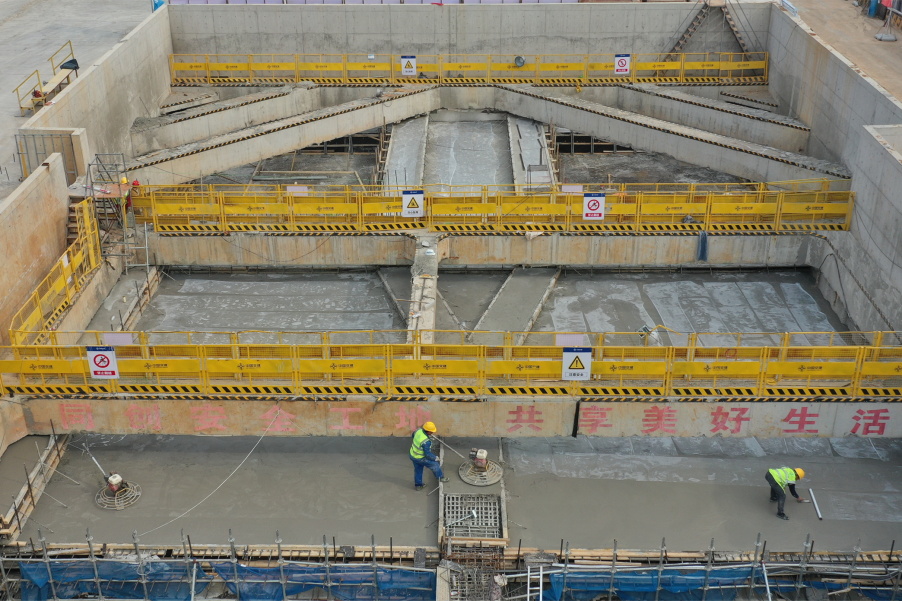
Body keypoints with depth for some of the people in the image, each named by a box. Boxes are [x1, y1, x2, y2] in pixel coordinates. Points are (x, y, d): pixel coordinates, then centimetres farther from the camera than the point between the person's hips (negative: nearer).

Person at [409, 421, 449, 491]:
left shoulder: (419, 431, -15)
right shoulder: (426, 442, -37)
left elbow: (413, 435, 9)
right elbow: (427, 454, -27)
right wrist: (435, 458, -10)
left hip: (413, 454, 7)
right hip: (420, 458, -7)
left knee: (418, 470, 26)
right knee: (434, 464, 13)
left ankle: (418, 485, 42)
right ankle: (440, 477, 34)